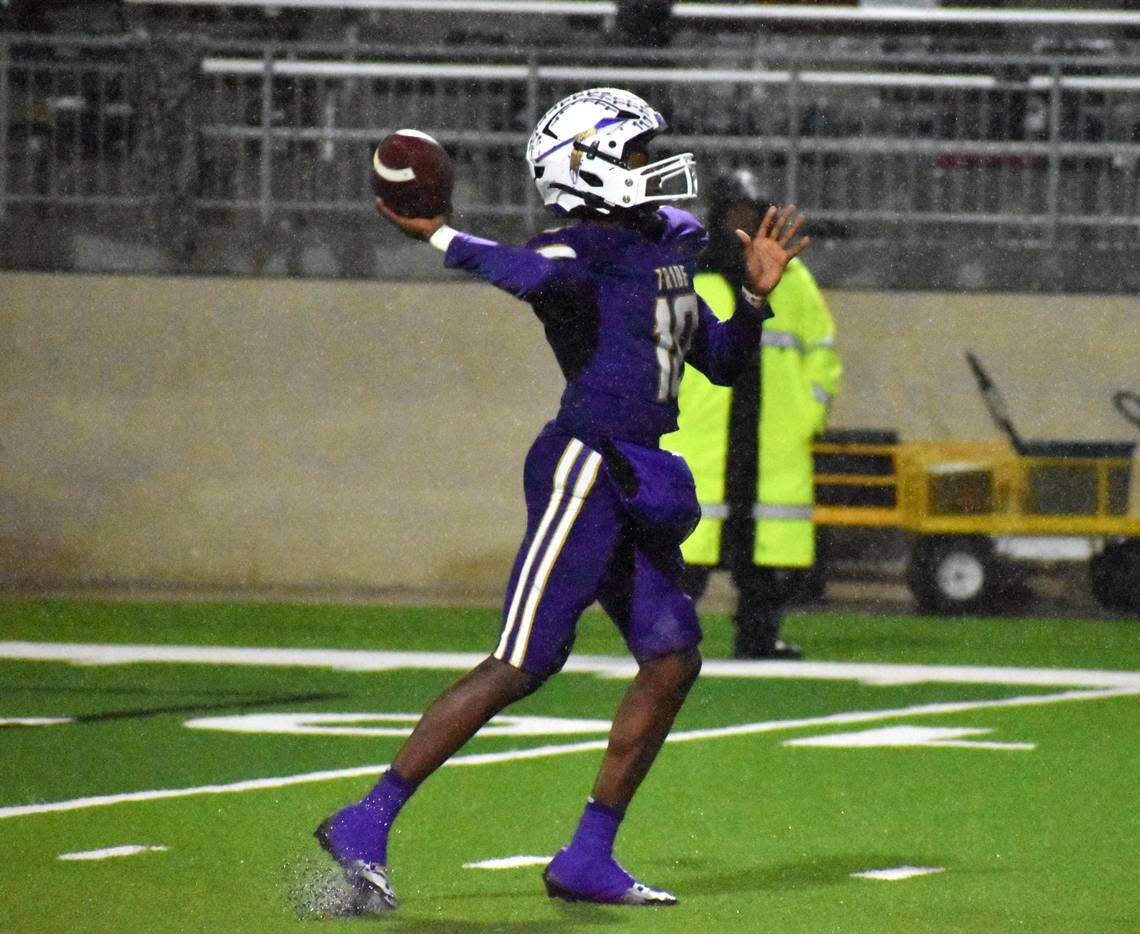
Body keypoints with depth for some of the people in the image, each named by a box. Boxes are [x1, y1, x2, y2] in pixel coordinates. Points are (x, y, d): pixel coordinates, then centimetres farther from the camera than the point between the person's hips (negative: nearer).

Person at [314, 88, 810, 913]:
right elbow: (534, 274, -34)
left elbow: (723, 362, 25)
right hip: (585, 468, -9)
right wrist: (439, 239, -23)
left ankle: (588, 858, 12)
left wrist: (757, 296, 9)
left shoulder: (666, 247, 18)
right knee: (523, 665, -12)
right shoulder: (586, 247, -10)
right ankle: (366, 826, -9)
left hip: (635, 484, 9)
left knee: (673, 660, 7)